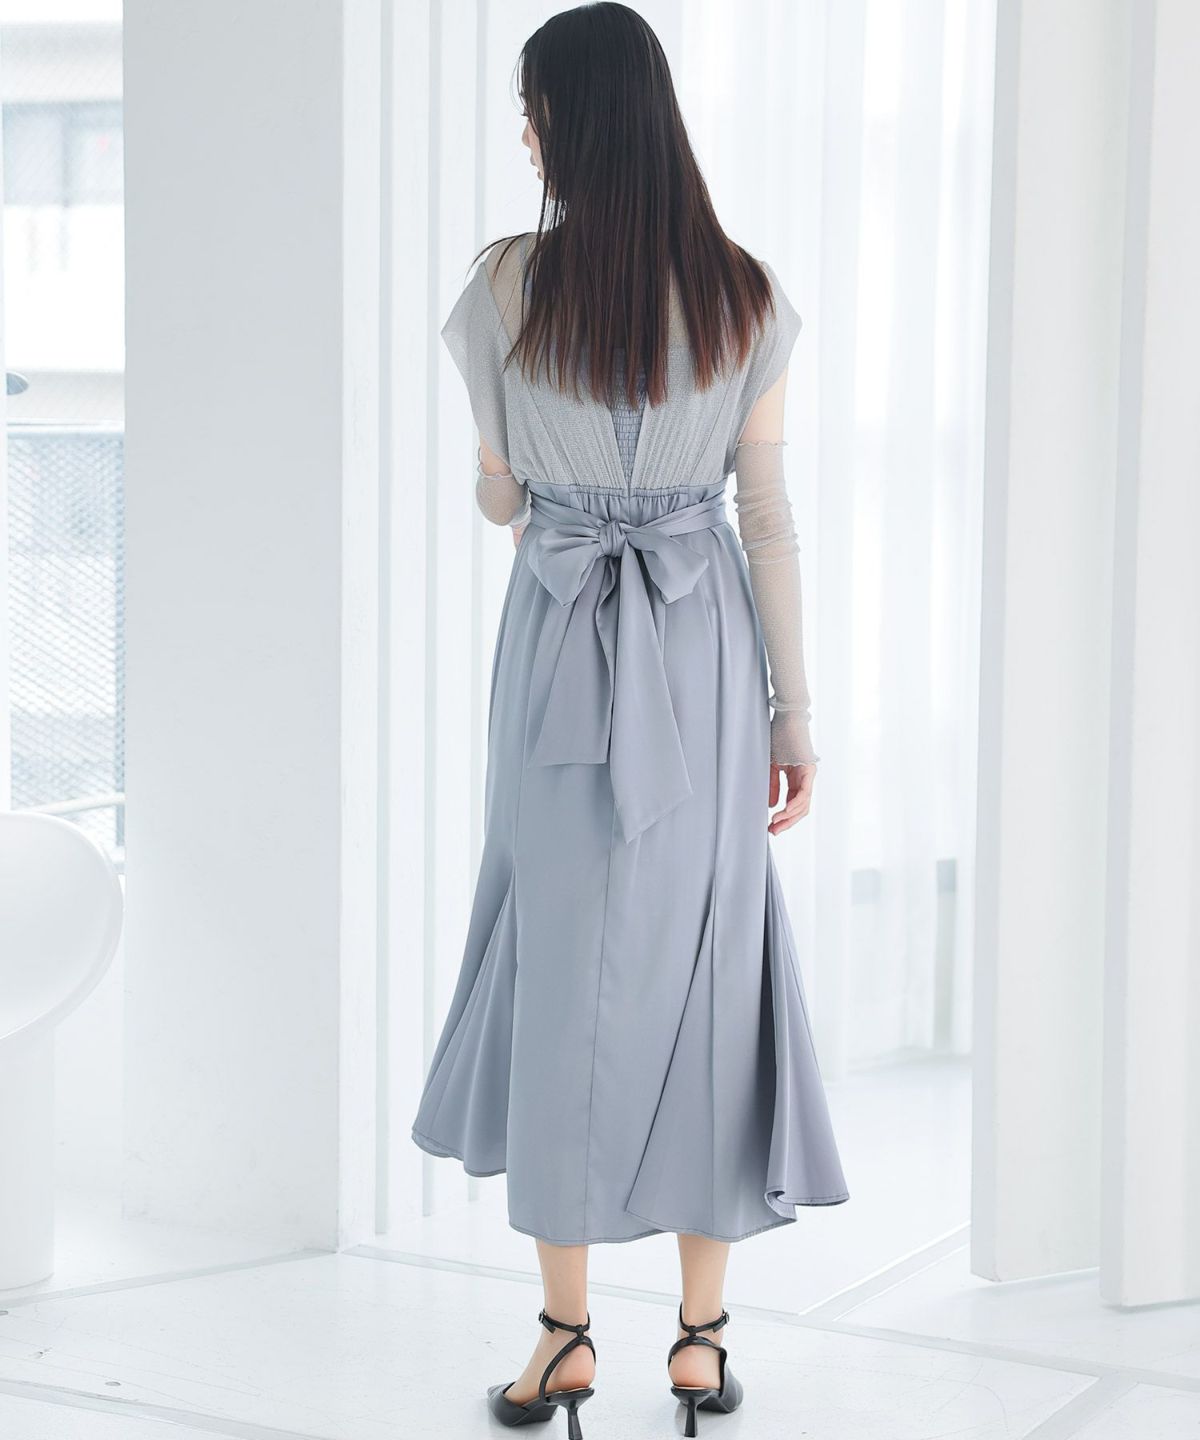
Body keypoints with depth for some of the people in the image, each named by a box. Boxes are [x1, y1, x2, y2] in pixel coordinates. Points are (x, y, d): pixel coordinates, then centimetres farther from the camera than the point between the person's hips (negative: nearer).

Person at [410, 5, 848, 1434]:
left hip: (564, 647, -1)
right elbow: (768, 519, -2)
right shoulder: (744, 294, -3)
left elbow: (497, 496, 1)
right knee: (701, 964, 8)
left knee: (561, 965, 8)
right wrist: (795, 715, 4)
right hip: (706, 651, 2)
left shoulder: (508, 285, -8)